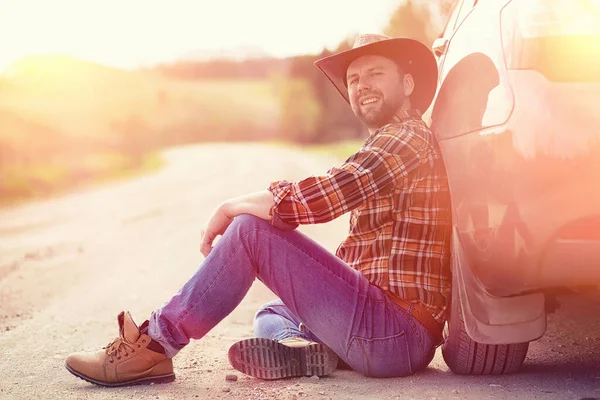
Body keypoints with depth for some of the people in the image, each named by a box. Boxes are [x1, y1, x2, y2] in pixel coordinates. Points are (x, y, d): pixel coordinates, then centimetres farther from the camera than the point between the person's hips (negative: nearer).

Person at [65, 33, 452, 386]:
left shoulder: (406, 138, -9)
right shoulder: (388, 146, 24)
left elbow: (307, 202, -21)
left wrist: (229, 209, -5)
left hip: (395, 336, -10)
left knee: (251, 229, -14)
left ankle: (154, 344, -9)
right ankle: (302, 349, -8)